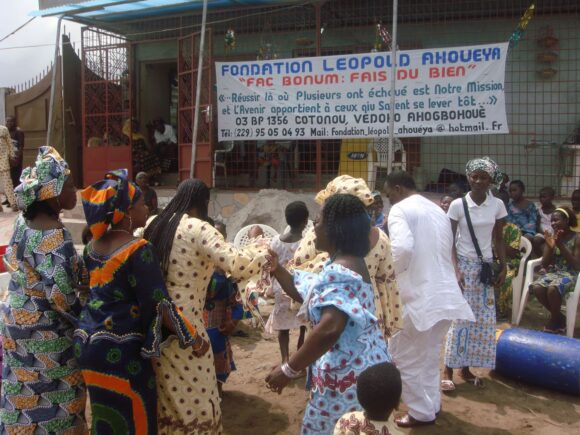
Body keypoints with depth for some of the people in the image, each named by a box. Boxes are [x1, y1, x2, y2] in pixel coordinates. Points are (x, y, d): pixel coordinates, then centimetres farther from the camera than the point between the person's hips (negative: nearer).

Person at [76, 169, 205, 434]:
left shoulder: (93, 244, 5)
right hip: (120, 352, -8)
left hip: (87, 343, 8)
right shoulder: (138, 249, -18)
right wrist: (193, 340, -9)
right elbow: (159, 305, -18)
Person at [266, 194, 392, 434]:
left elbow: (329, 329, -34)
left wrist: (289, 369, -27)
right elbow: (307, 295, 16)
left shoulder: (339, 272, -22)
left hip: (347, 374, -10)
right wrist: (276, 269, 7)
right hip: (361, 366, 10)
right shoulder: (349, 263, 11)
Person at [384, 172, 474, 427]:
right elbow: (447, 252, 18)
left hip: (418, 296, -8)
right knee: (429, 355, 23)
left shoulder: (400, 209, -9)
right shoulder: (438, 211, 16)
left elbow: (402, 247, -27)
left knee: (405, 356, 8)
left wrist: (392, 273, -10)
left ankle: (421, 413, 17)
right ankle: (432, 404, 33)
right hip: (445, 295, 8)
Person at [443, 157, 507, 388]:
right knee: (460, 318, -4)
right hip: (464, 265, -4)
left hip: (486, 267, 4)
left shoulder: (497, 205, 0)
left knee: (483, 320, 6)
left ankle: (466, 368, 18)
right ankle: (449, 370, 5)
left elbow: (499, 240, 8)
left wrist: (503, 268, 2)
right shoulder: (458, 205, -9)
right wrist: (456, 270, -14)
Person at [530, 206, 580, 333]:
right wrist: (550, 247, -13)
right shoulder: (551, 237, 7)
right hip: (552, 272, 5)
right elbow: (545, 265, 4)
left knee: (552, 289, -35)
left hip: (570, 274, -5)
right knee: (537, 288, -27)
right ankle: (559, 317, -3)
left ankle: (554, 319, -6)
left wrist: (561, 246, -18)